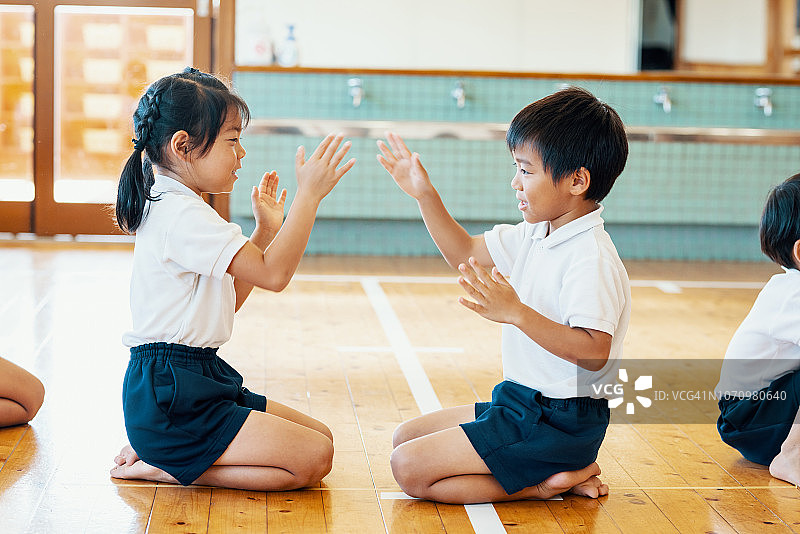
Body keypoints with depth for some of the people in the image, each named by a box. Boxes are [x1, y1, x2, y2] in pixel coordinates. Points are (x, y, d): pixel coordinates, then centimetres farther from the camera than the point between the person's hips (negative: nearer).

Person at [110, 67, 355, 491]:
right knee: (313, 458, -17)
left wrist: (266, 230, 17)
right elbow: (273, 274, -23)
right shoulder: (184, 216, -17)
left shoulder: (174, 209, 17)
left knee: (320, 436, 10)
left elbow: (228, 300, 21)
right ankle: (159, 465, -8)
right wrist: (309, 194, -18)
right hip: (170, 399, -11)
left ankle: (162, 453, 7)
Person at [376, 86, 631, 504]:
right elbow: (466, 254, 21)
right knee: (405, 437, 18)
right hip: (521, 404, 10)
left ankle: (547, 484, -5)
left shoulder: (591, 258, -22)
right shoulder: (535, 235, 7)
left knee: (409, 469, -14)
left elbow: (594, 352, -31)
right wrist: (425, 195, 10)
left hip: (560, 421, -10)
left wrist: (516, 312, -36)